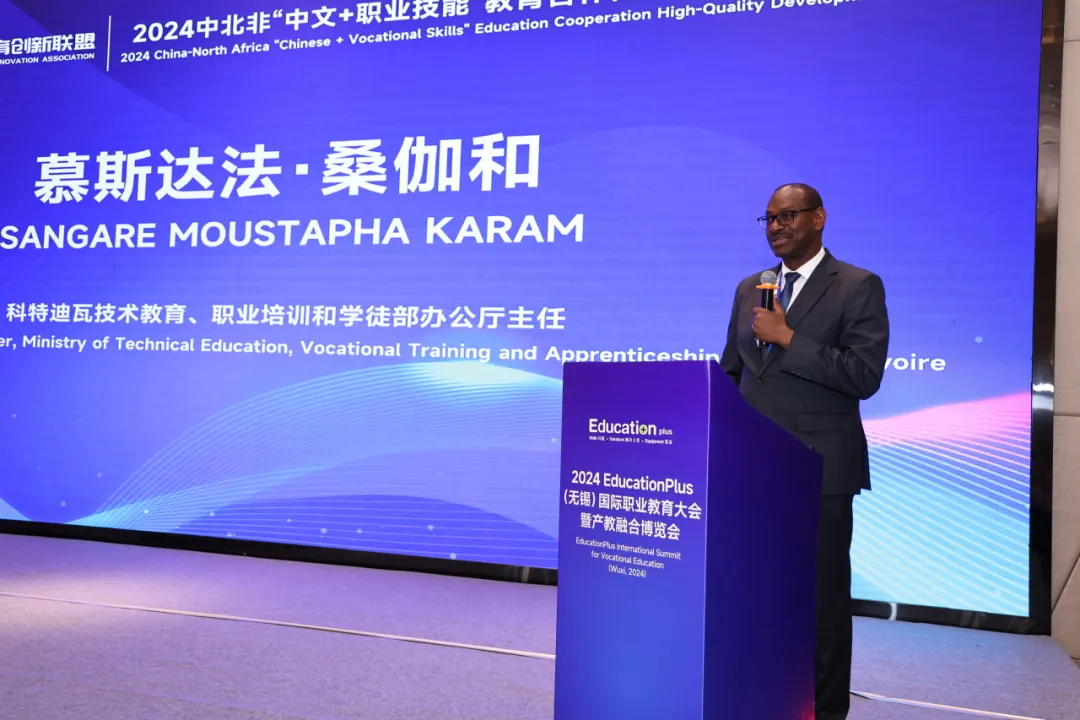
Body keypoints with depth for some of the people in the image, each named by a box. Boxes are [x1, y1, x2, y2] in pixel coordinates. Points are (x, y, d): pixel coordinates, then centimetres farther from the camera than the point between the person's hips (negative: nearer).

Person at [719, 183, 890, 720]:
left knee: (822, 594, 6)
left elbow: (865, 376, -13)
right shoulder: (749, 289, 15)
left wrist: (787, 337, -16)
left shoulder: (858, 287, -2)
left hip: (820, 468, -5)